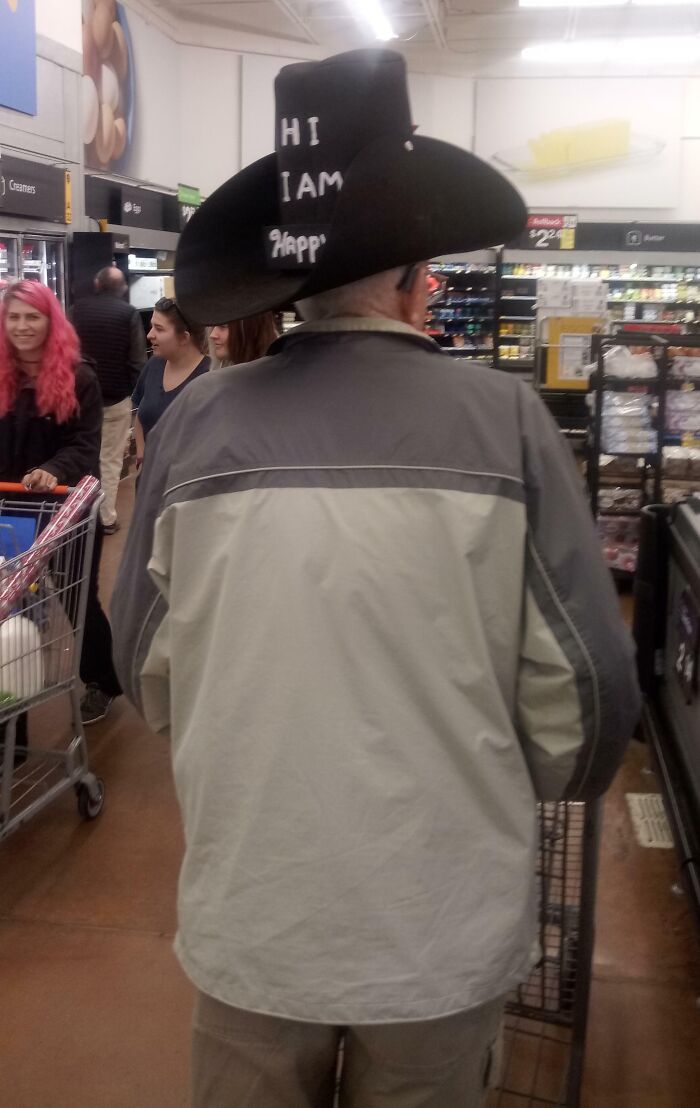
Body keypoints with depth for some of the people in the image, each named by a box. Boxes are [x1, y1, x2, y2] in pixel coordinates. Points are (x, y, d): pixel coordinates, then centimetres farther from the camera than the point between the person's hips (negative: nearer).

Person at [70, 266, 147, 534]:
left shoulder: (77, 308, 1)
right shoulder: (129, 313, -10)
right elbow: (137, 360, -12)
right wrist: (134, 391, 1)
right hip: (115, 397, -3)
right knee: (110, 460, 4)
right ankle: (106, 517, 6)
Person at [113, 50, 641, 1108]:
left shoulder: (197, 423, -10)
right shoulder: (503, 419, -14)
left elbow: (148, 669, -1)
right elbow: (587, 684, -9)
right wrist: (544, 783, 13)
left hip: (250, 916, 1)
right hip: (447, 921, 0)